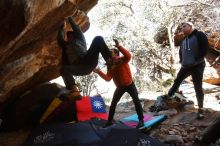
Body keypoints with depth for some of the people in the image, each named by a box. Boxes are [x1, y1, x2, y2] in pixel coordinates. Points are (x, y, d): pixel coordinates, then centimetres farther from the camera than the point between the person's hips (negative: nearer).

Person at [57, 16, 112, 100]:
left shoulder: (80, 39, 33)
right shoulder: (66, 46, 37)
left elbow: (76, 29, 29)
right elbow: (60, 39, 25)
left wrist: (69, 18, 41)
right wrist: (63, 27, 36)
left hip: (89, 61, -1)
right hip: (79, 68, 1)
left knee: (98, 39, -16)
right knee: (63, 69, -32)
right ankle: (74, 91, -57)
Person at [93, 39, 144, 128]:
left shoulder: (122, 60, -19)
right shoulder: (110, 66, -4)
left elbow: (128, 56, -44)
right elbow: (108, 78, -12)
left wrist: (118, 46, -53)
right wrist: (99, 72, -26)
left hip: (129, 84, -5)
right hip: (120, 87, 5)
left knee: (136, 100, -11)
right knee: (113, 103, 2)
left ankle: (141, 120, 0)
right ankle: (110, 121, 13)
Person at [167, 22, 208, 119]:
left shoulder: (199, 35, -6)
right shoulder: (183, 40, 15)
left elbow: (205, 47, -17)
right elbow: (181, 51, 27)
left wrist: (197, 59, -20)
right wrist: (181, 60, 11)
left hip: (197, 66, -7)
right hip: (186, 66, 7)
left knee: (198, 88, -5)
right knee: (177, 81, 17)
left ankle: (200, 110, 4)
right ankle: (168, 96, 38)